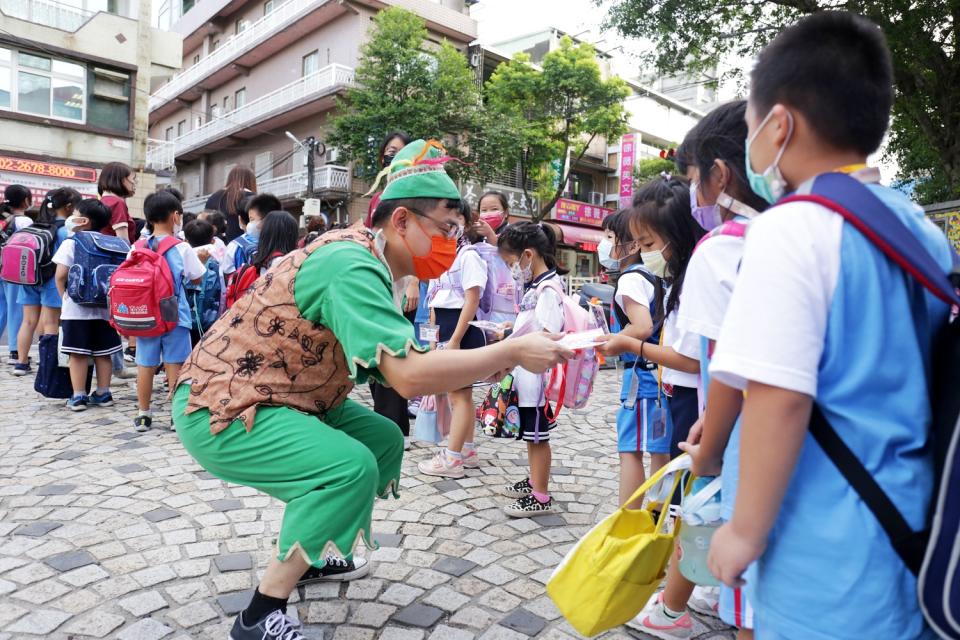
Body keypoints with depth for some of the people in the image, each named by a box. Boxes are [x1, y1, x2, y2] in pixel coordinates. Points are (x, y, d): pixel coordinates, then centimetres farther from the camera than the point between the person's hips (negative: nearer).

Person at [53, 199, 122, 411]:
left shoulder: (71, 242, -7)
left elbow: (61, 275, -11)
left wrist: (64, 296, 5)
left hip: (76, 308, -4)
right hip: (104, 306, 4)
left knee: (78, 353, 1)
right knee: (102, 352, 9)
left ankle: (78, 397, 5)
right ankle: (103, 393, 17)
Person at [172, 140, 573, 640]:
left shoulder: (369, 265, 5)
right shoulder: (351, 265, -25)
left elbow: (400, 376, 6)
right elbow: (409, 377, -35)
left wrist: (486, 364, 0)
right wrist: (511, 352, -25)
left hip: (278, 400, 10)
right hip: (219, 410, -10)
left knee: (385, 440, 12)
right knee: (350, 467, -26)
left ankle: (309, 556, 27)